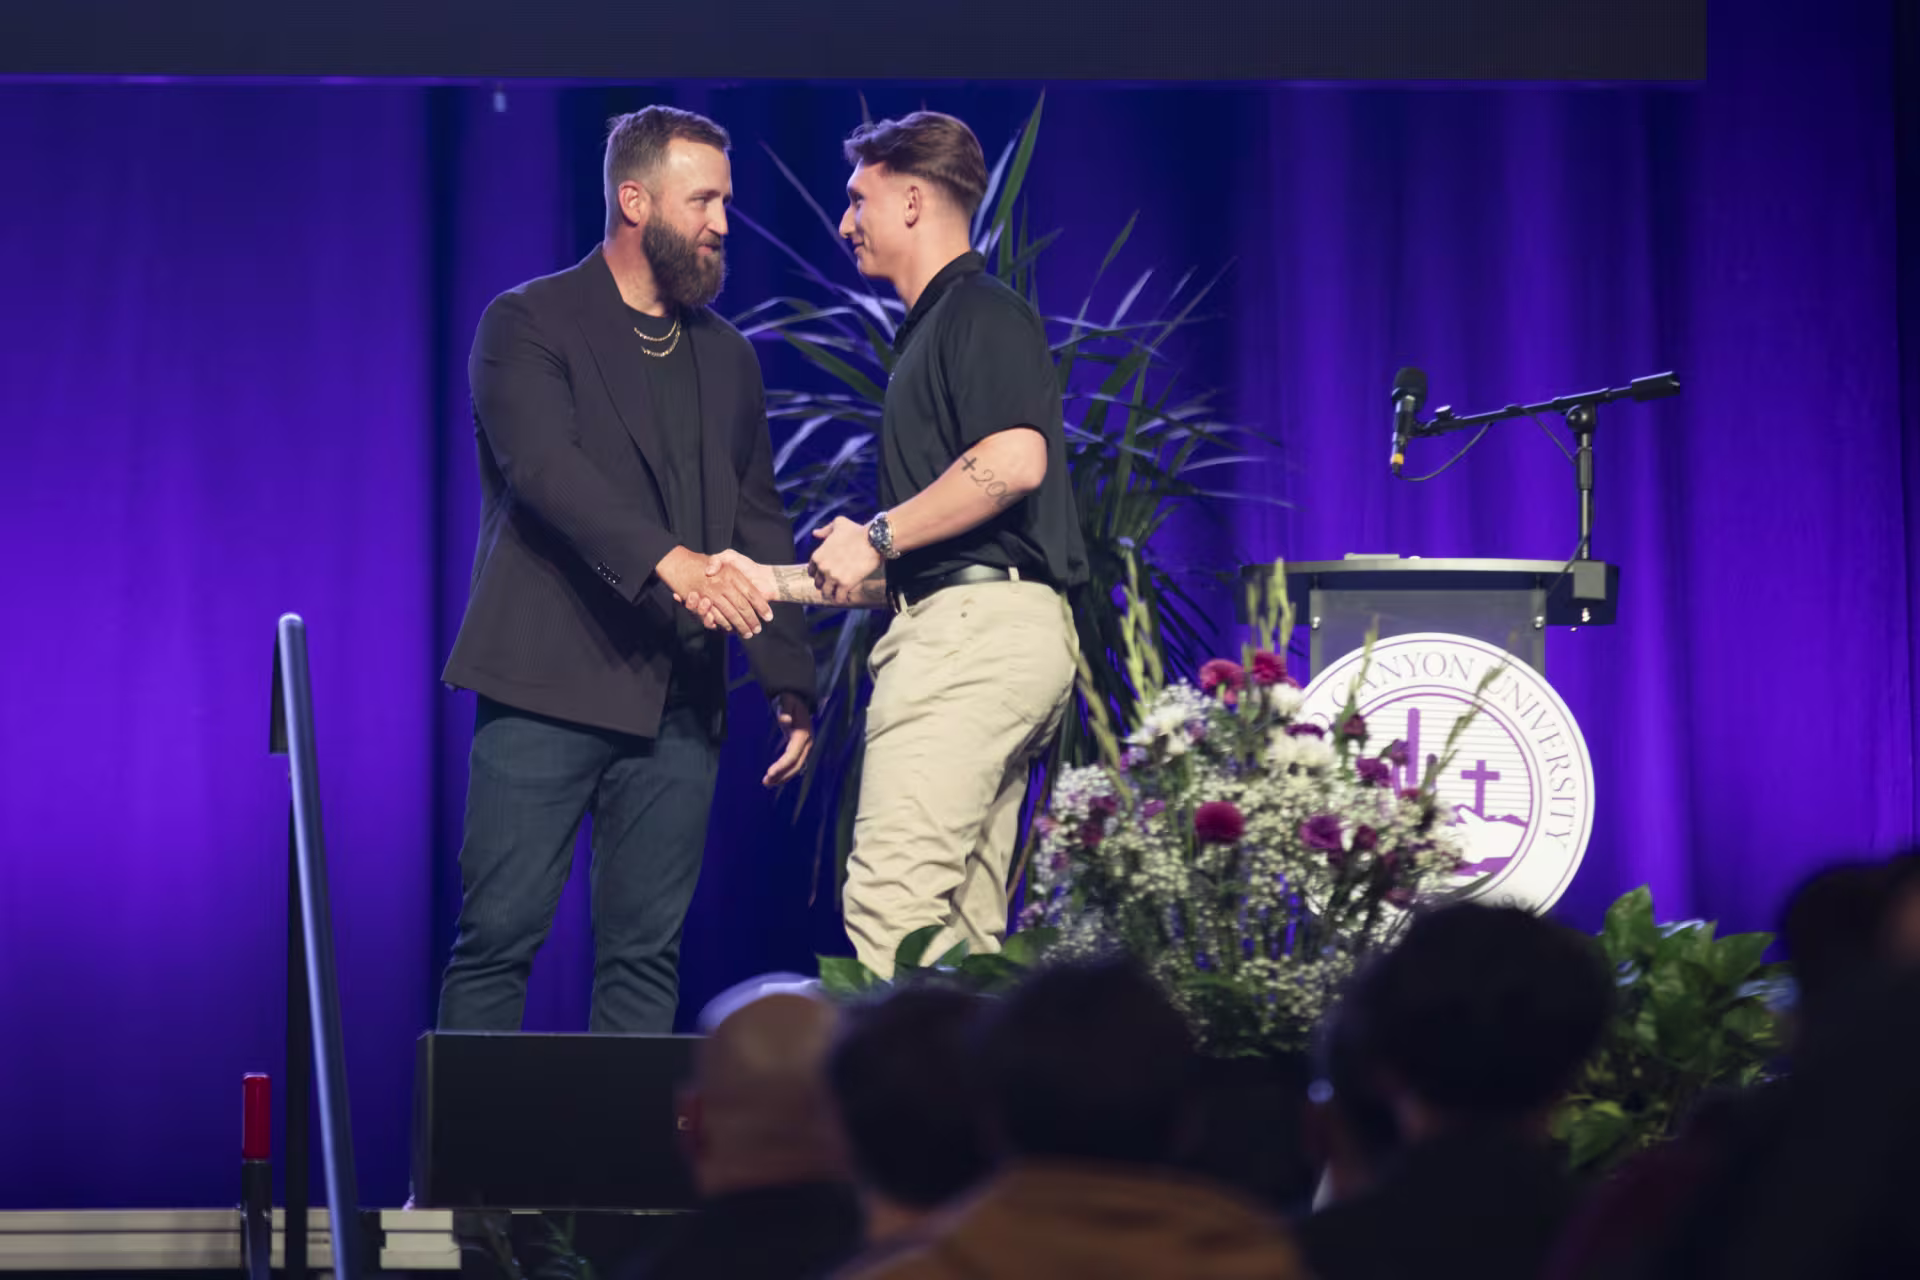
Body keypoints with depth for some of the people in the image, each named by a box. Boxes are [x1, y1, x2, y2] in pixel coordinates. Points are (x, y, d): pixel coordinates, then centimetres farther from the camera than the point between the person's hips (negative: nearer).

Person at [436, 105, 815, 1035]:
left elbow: (760, 529, 20)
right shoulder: (527, 325, -1)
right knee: (498, 940, -6)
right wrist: (669, 561, -32)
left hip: (676, 704, 5)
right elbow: (546, 468, -17)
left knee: (645, 956, 3)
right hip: (549, 685, -5)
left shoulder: (728, 359, 18)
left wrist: (792, 685, 12)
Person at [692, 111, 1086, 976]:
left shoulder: (982, 313, -3)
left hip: (975, 626, -11)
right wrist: (777, 583, 25)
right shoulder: (928, 332, 28)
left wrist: (878, 536, -14)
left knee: (888, 903, -19)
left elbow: (1015, 460, -23)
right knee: (961, 929, 5)